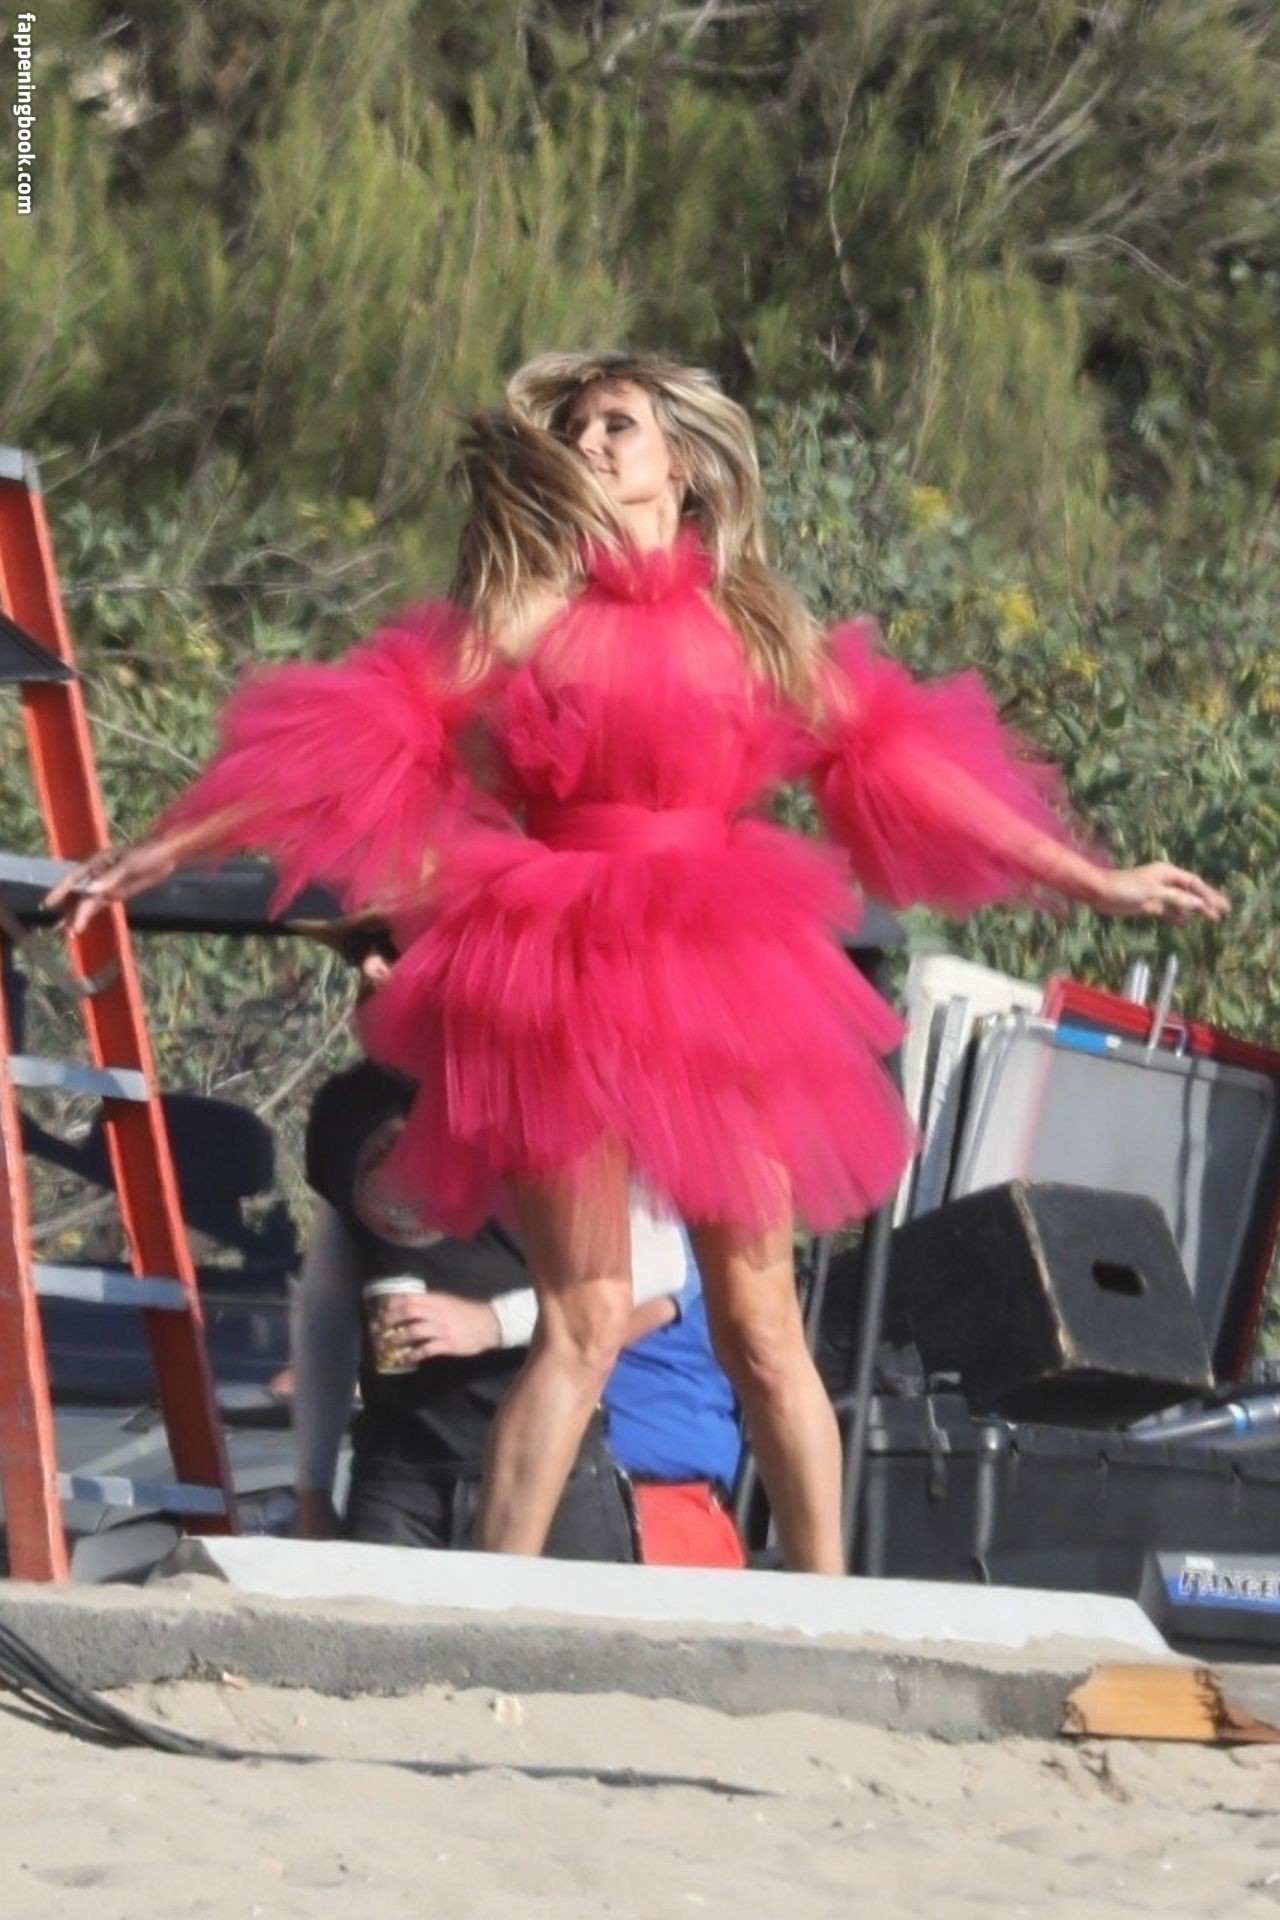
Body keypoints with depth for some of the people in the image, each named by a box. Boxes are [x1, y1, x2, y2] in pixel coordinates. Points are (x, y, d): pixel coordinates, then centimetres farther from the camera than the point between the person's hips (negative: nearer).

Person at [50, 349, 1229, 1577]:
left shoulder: (757, 630, 13)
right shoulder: (529, 614, 5)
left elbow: (898, 765, 16)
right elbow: (353, 744, 1)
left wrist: (1091, 880, 15)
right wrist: (159, 853, -3)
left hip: (719, 980, 3)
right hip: (560, 985, -3)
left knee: (760, 1324, 3)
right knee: (585, 1317, -12)